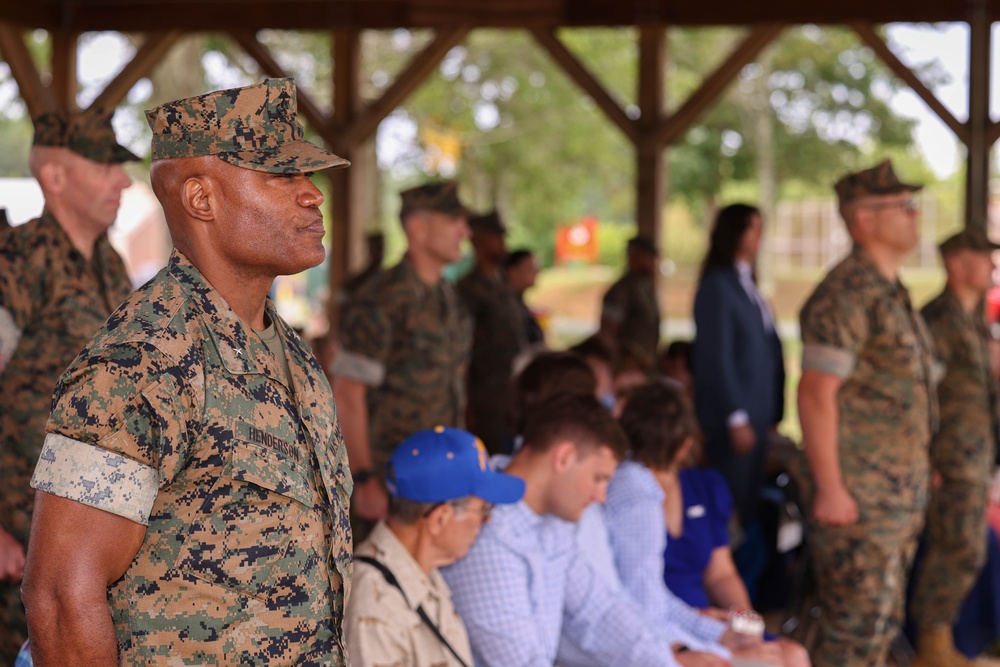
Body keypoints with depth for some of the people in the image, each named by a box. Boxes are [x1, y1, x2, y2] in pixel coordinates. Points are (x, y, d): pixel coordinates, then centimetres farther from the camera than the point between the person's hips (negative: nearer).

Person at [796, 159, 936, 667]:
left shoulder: (892, 292, 15)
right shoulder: (847, 293, -16)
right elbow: (816, 393, -21)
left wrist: (917, 475, 20)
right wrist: (829, 490, -23)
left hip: (900, 493, 10)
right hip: (859, 494, -10)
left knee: (881, 622, 15)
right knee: (858, 626, -6)